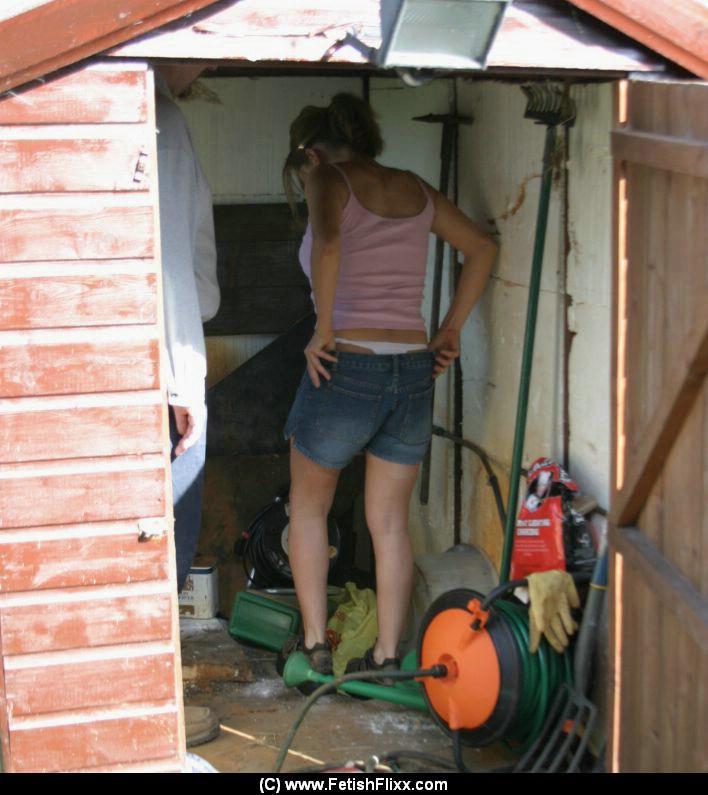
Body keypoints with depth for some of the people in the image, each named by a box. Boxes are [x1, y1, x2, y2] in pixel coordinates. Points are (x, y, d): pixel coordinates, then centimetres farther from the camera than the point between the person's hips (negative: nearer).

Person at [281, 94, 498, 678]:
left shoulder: (327, 178, -4)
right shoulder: (413, 188, 14)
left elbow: (328, 242, -26)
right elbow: (483, 248, 20)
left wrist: (325, 330, -17)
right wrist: (451, 330, 18)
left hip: (345, 369, -5)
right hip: (414, 373, 5)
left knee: (308, 504, 19)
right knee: (390, 522, 17)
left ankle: (315, 644, 21)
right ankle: (387, 658, 19)